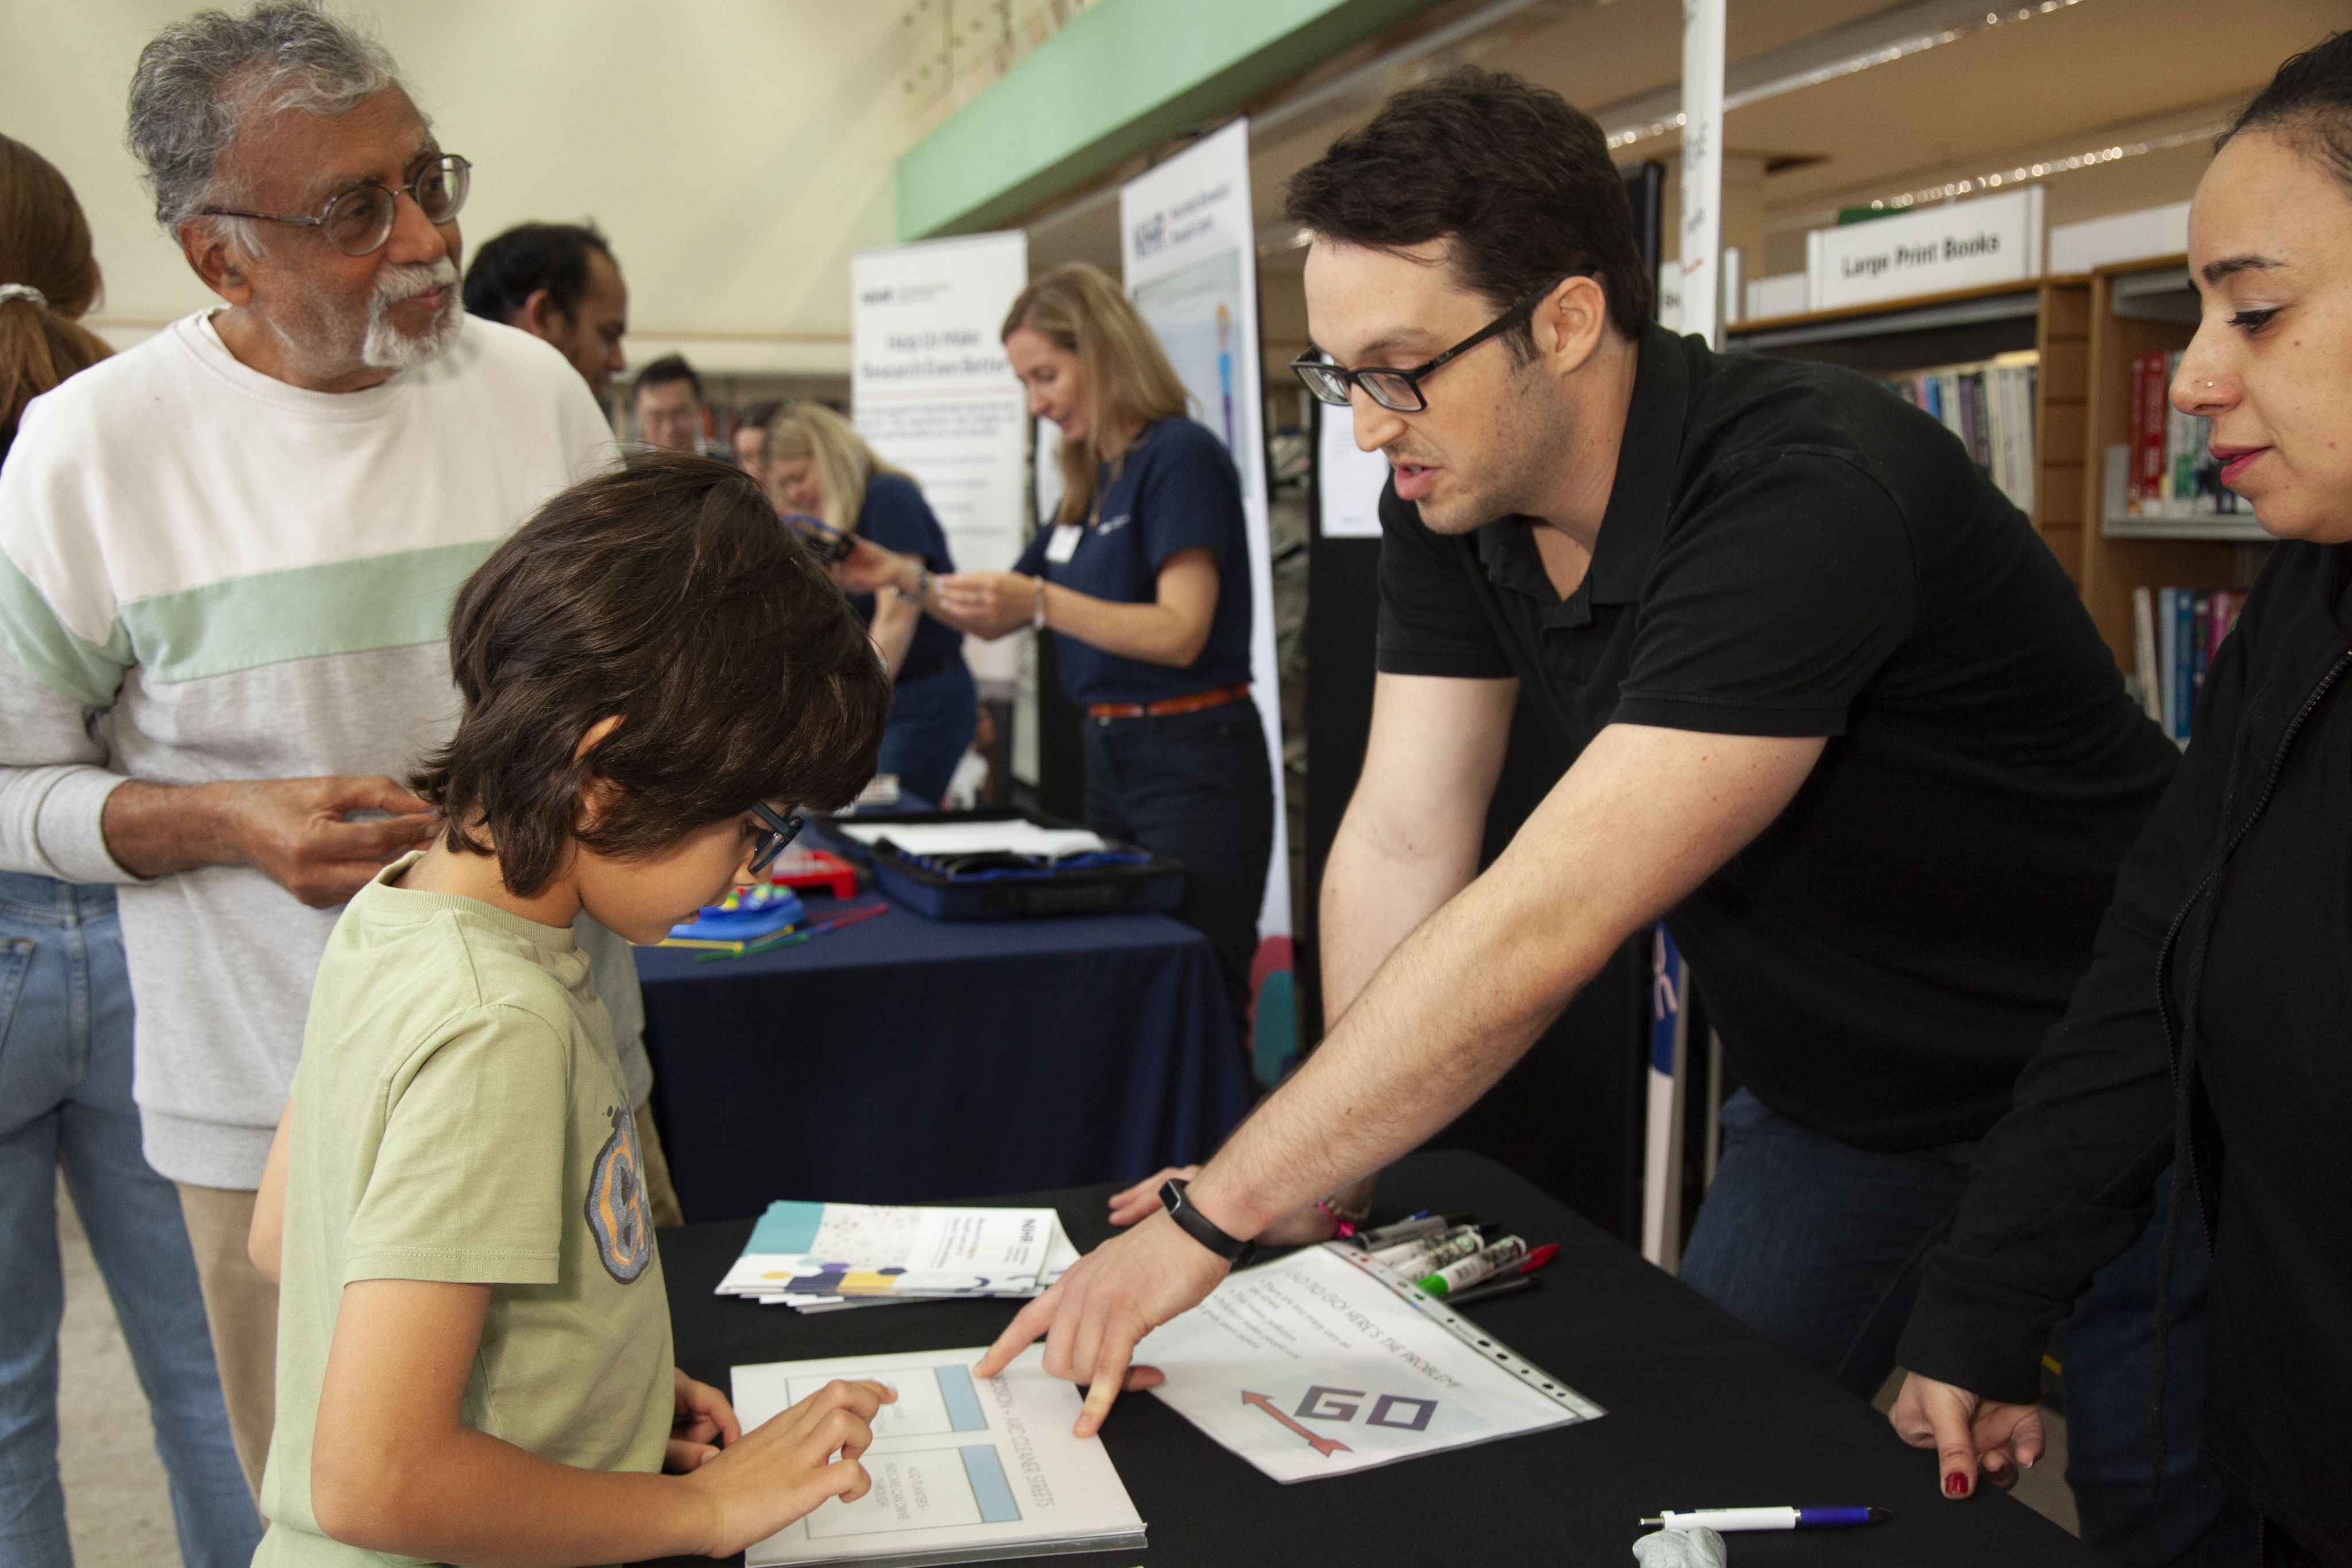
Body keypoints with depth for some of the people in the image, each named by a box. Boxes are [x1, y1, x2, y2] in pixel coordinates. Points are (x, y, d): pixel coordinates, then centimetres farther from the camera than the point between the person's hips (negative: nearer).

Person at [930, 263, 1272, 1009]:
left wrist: (1042, 600, -29)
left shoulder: (1180, 456, -11)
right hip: (1111, 757, 9)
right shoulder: (1093, 481, 15)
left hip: (1192, 765, -9)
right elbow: (1000, 616, 20)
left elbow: (1181, 634, -21)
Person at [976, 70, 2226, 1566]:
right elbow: (1401, 850, -9)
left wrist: (1208, 1222, -35)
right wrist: (1332, 1191, -13)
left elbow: (1538, 931, -39)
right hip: (1832, 1104, 6)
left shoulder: (1808, 496, -34)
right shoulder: (1451, 503, -9)